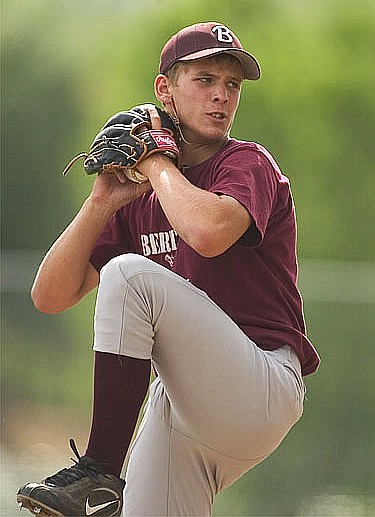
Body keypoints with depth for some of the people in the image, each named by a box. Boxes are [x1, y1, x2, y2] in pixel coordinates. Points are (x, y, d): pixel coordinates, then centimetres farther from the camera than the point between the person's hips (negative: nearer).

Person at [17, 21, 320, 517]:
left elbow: (208, 232, -27)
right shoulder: (139, 200, 15)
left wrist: (157, 163, -8)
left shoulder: (249, 163, -2)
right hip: (181, 402, 7)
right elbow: (51, 296, 10)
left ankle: (100, 475, -25)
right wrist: (101, 203, -1)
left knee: (131, 274, -24)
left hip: (264, 392, -7)